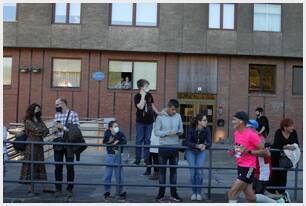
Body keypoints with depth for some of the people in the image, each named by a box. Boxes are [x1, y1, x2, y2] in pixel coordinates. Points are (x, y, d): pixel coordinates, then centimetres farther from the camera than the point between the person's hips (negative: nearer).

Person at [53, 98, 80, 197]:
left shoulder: (73, 114, -4)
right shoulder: (56, 115, 14)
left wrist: (62, 127, -13)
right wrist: (55, 128, -3)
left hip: (69, 144, -5)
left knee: (70, 166, 3)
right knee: (58, 167, 6)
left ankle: (69, 189, 12)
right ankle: (58, 189, 15)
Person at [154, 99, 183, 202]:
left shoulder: (178, 116, 3)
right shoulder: (160, 117, -7)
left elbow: (181, 129, 10)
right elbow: (156, 131, -9)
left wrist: (179, 132, -13)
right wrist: (168, 133, -21)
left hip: (175, 147, 3)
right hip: (164, 147, -3)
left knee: (174, 170, 10)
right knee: (162, 170, 5)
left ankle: (173, 194, 18)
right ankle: (161, 193, 14)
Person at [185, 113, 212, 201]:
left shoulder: (207, 130, -15)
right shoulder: (191, 129, -20)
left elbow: (209, 143, -16)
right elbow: (187, 142, -22)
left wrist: (205, 146, -39)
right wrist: (197, 145, -37)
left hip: (201, 152, 1)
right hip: (190, 151, -1)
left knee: (199, 171, -11)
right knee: (193, 171, -9)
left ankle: (199, 193, 4)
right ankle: (194, 192, 7)